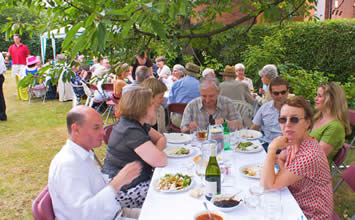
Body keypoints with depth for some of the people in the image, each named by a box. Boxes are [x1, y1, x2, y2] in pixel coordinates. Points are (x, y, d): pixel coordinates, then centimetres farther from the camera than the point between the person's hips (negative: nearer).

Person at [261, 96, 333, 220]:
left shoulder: (310, 156, -29)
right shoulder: (293, 143, -5)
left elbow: (268, 185, -28)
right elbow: (280, 159, 18)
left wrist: (272, 148, -26)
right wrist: (283, 170, -4)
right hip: (294, 206, 7)